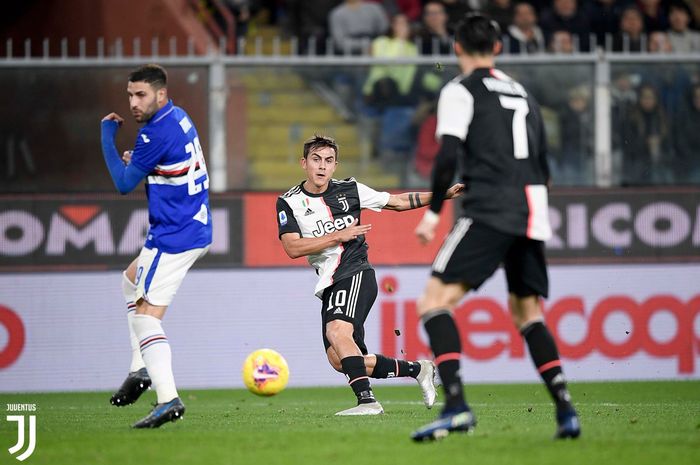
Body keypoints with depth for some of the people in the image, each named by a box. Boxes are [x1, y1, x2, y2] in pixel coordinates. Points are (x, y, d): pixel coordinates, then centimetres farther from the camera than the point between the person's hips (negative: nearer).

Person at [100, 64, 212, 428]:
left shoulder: (157, 132, -20)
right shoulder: (179, 118, 10)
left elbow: (124, 184, -11)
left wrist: (108, 135, -2)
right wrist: (136, 162, 9)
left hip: (174, 236, -11)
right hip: (195, 229, 11)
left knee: (147, 314, -11)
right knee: (132, 279, 29)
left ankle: (168, 398, -21)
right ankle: (141, 369, 23)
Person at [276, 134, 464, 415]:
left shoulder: (349, 190, 3)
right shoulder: (289, 203, 3)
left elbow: (397, 202, 13)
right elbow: (293, 248, -9)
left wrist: (444, 195, 7)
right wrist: (338, 236, -14)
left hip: (355, 274, -4)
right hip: (329, 286, 4)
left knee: (337, 331, -30)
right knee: (339, 360, -1)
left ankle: (366, 400, -34)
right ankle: (416, 369, 15)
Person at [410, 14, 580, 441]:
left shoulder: (461, 90, 3)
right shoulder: (522, 94, 23)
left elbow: (448, 155, -10)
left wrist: (433, 211, -4)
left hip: (488, 211, -7)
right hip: (532, 215, 7)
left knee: (435, 302, -9)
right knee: (527, 313, 20)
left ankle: (456, 406, -27)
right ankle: (566, 411, 8)